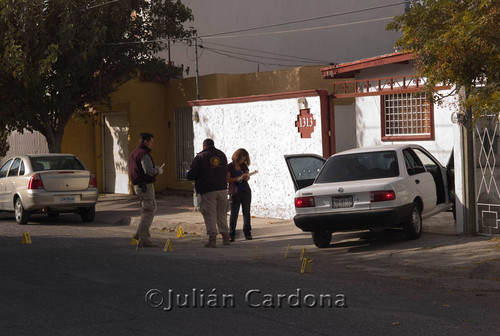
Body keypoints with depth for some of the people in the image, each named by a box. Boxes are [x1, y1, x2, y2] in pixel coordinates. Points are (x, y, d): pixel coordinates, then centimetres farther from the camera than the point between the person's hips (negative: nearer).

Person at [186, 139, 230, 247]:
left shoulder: (200, 157, -5)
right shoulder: (222, 155, 12)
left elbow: (191, 175, -5)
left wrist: (187, 174, 16)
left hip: (207, 190, -5)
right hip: (222, 188, 5)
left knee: (210, 215, -1)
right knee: (222, 214, 13)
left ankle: (212, 238, -6)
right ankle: (225, 237, 16)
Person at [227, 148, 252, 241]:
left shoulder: (244, 166, 9)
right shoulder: (230, 166, -4)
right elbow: (228, 180, -9)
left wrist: (246, 177, -8)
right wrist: (239, 177, -18)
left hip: (245, 192, 4)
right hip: (235, 192, -4)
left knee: (246, 213, 6)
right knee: (234, 214, -2)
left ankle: (247, 233, 14)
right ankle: (231, 235, 1)